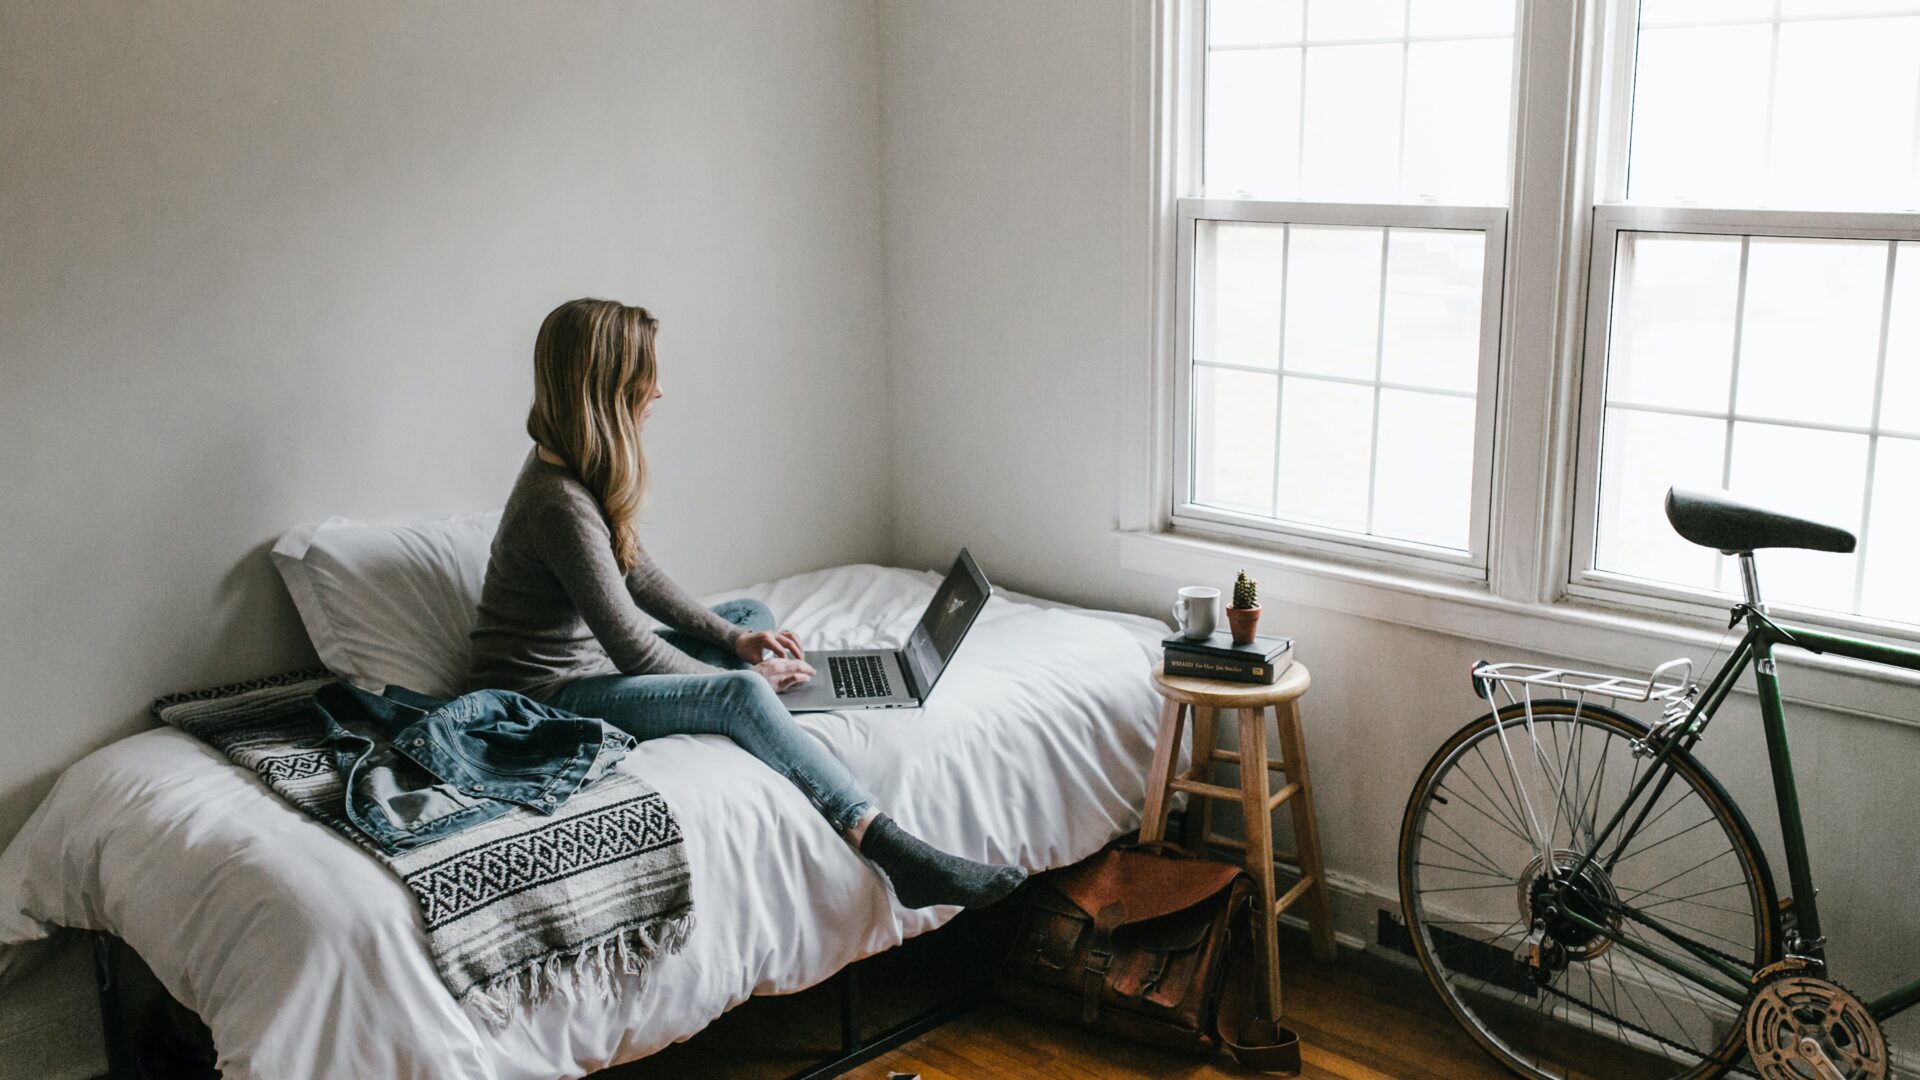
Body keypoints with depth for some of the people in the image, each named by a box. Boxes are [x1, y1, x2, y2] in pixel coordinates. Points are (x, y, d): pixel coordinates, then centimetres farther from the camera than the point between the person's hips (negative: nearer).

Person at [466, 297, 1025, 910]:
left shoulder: (573, 469, 3)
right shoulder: (562, 505, -28)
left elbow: (637, 574, 14)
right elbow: (634, 651, -24)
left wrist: (731, 636, 7)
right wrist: (737, 674, -11)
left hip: (588, 661, 11)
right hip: (544, 693, -11)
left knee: (752, 615, 16)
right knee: (743, 695, -29)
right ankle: (896, 855, -31)